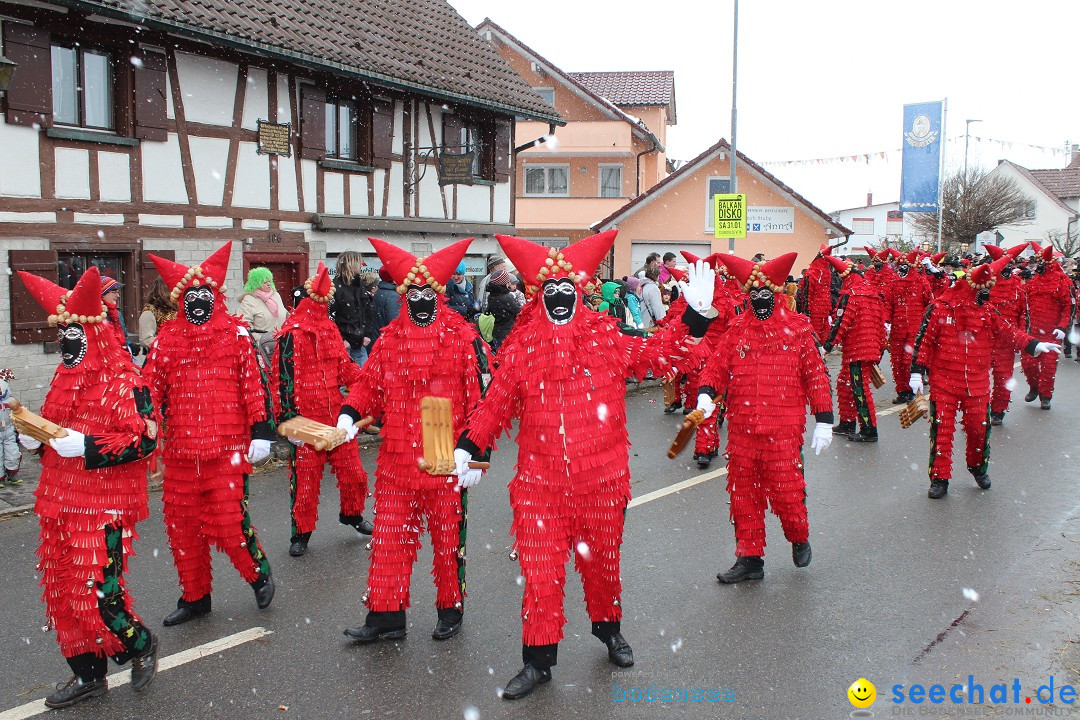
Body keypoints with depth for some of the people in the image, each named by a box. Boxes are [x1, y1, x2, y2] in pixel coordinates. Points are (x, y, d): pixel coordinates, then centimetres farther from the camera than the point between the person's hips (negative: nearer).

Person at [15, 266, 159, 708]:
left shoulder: (122, 378, -13)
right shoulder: (65, 378, 13)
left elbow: (143, 439, -20)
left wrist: (84, 445, -25)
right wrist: (34, 436, 3)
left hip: (103, 505, -8)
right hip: (60, 501, 8)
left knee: (94, 592, -9)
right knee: (63, 589, 12)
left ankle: (141, 644, 18)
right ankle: (87, 675, 26)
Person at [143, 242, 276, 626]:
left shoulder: (236, 333, 0)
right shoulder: (167, 337, 10)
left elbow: (255, 384, -3)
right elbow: (150, 390, 13)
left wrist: (261, 432, -7)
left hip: (228, 448, -4)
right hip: (180, 451, 5)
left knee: (228, 522, -7)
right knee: (182, 525, 10)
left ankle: (259, 573, 20)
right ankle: (194, 597, 28)